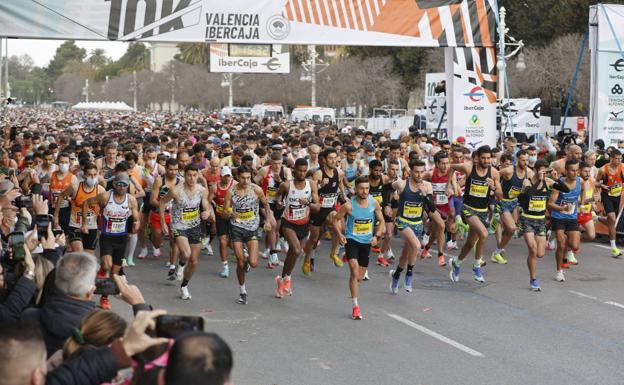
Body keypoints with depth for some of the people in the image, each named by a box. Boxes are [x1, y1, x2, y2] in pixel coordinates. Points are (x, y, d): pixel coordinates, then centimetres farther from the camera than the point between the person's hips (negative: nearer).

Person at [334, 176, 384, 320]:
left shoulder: (374, 203, -6)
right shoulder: (349, 205, -15)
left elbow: (381, 221, 7)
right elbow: (336, 219, -1)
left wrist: (377, 236, -7)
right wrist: (340, 234, -13)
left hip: (366, 242, 4)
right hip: (351, 240, -4)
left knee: (360, 276, 11)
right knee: (354, 271, -19)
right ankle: (355, 307, -15)